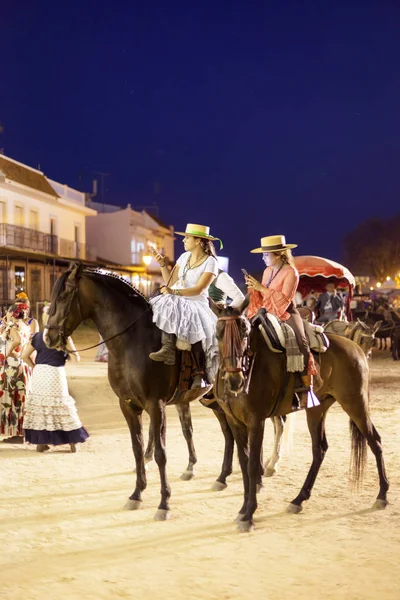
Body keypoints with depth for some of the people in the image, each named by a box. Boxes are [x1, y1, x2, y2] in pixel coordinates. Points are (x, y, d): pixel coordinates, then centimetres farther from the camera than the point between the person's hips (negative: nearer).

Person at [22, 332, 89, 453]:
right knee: (61, 406, 3)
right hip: (55, 373, -3)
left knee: (38, 406, 9)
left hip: (39, 374, 3)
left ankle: (40, 443, 9)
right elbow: (76, 359, -1)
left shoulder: (37, 336, 10)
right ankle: (73, 442, 9)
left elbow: (25, 356, 11)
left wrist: (35, 367, 13)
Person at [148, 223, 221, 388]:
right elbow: (170, 282, 13)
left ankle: (199, 374, -18)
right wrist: (162, 264, 3)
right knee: (166, 309, -30)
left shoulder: (210, 262, -6)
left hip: (197, 304, -5)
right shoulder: (184, 257, 13)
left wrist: (174, 291, -25)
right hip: (177, 301, 5)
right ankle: (168, 348, -44)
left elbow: (198, 289, -15)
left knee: (196, 331, -31)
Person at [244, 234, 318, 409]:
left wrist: (261, 287, -23)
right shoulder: (267, 271, 10)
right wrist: (253, 288, -4)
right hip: (268, 315, 8)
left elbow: (283, 300, -20)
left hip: (286, 315, -8)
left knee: (299, 344, -30)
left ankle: (305, 388, -28)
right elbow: (261, 299, 15)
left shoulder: (290, 273, -10)